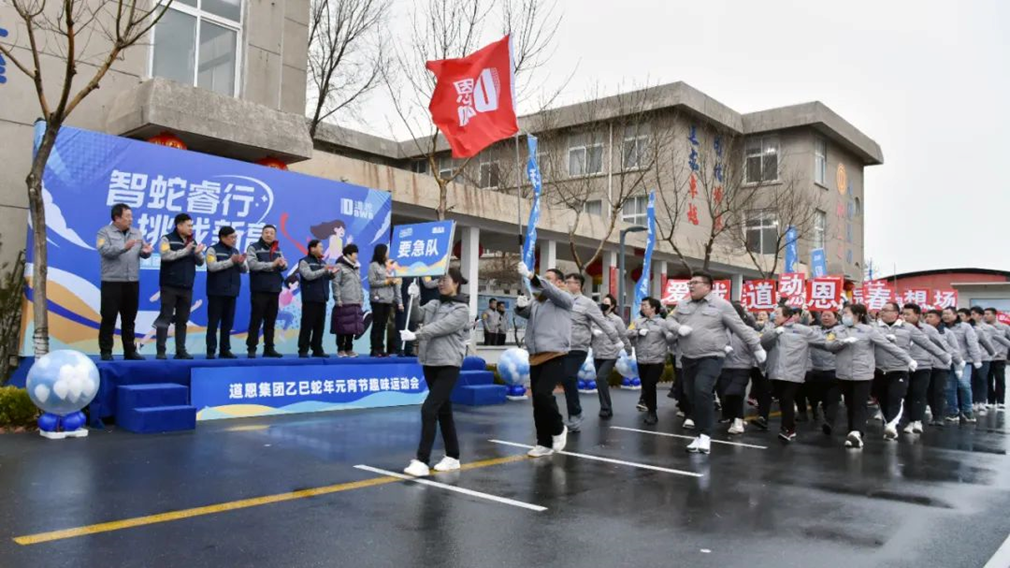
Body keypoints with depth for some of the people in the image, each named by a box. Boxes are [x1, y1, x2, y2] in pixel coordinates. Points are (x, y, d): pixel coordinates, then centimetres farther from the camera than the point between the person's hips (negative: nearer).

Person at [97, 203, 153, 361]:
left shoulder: (136, 233, 14)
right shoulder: (105, 232, -1)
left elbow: (143, 254, 8)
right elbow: (105, 250, -17)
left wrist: (146, 251, -15)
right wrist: (124, 247, -29)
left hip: (132, 282, 5)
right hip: (112, 282, -4)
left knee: (129, 319, 10)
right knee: (109, 318, -1)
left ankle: (130, 351, 16)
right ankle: (106, 352, 6)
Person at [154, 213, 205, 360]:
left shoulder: (193, 242, 13)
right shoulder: (167, 239, -2)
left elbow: (200, 262, 11)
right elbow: (166, 255, -19)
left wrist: (198, 253, -9)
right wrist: (185, 251, -17)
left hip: (186, 287, 5)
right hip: (169, 286, -5)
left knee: (182, 320, 8)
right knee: (165, 318, -3)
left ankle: (181, 351, 12)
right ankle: (161, 351, -1)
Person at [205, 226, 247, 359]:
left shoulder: (235, 251, 15)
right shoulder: (213, 250, -2)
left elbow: (244, 270, 13)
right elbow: (212, 266, -17)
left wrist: (241, 263, -9)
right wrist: (231, 261, -18)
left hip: (231, 292, 5)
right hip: (216, 292, -5)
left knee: (228, 322, 7)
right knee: (213, 322, -3)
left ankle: (225, 349, 13)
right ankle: (211, 351, 1)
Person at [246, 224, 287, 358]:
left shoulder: (277, 250, 16)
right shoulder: (253, 248, -2)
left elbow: (285, 265, 10)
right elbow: (253, 264, -16)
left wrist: (283, 264, -14)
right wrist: (272, 264, -19)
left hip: (274, 290, 5)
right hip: (259, 290, -5)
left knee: (270, 321, 9)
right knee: (256, 320, -3)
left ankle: (269, 348, 15)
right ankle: (251, 348, 2)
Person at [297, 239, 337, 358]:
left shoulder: (322, 262, 19)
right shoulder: (304, 261, -2)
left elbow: (327, 277, 17)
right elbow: (308, 275, -17)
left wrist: (332, 273, -4)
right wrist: (323, 270, -21)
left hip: (322, 299, 7)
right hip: (310, 299, -7)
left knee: (320, 326, 7)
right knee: (307, 325, -5)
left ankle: (317, 350, 12)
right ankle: (303, 350, -1)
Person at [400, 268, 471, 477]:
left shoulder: (461, 309, -9)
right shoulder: (434, 304, 12)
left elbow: (439, 328, -20)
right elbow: (417, 316, 1)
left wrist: (415, 335, -27)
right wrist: (414, 299, -13)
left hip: (448, 365, -7)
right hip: (430, 363, 7)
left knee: (429, 409, -16)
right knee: (443, 411, 13)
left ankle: (421, 461, -14)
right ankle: (452, 457, 23)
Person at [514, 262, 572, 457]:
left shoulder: (565, 300, -1)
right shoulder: (536, 301, 17)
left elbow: (550, 290, -17)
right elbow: (524, 312, 8)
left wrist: (530, 275, -26)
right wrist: (520, 305, -14)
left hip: (555, 357, -6)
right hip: (536, 357, 6)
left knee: (543, 393, -20)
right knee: (537, 401, 7)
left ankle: (558, 429, 4)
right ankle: (544, 443, 17)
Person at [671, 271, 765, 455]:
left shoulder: (721, 305, -4)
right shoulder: (682, 306, 10)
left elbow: (741, 328, -1)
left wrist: (757, 347, 2)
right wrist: (678, 329, -7)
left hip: (711, 358, -6)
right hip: (688, 358, 6)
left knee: (702, 391, -24)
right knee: (692, 397, 8)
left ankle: (705, 435, -13)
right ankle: (701, 435, 22)